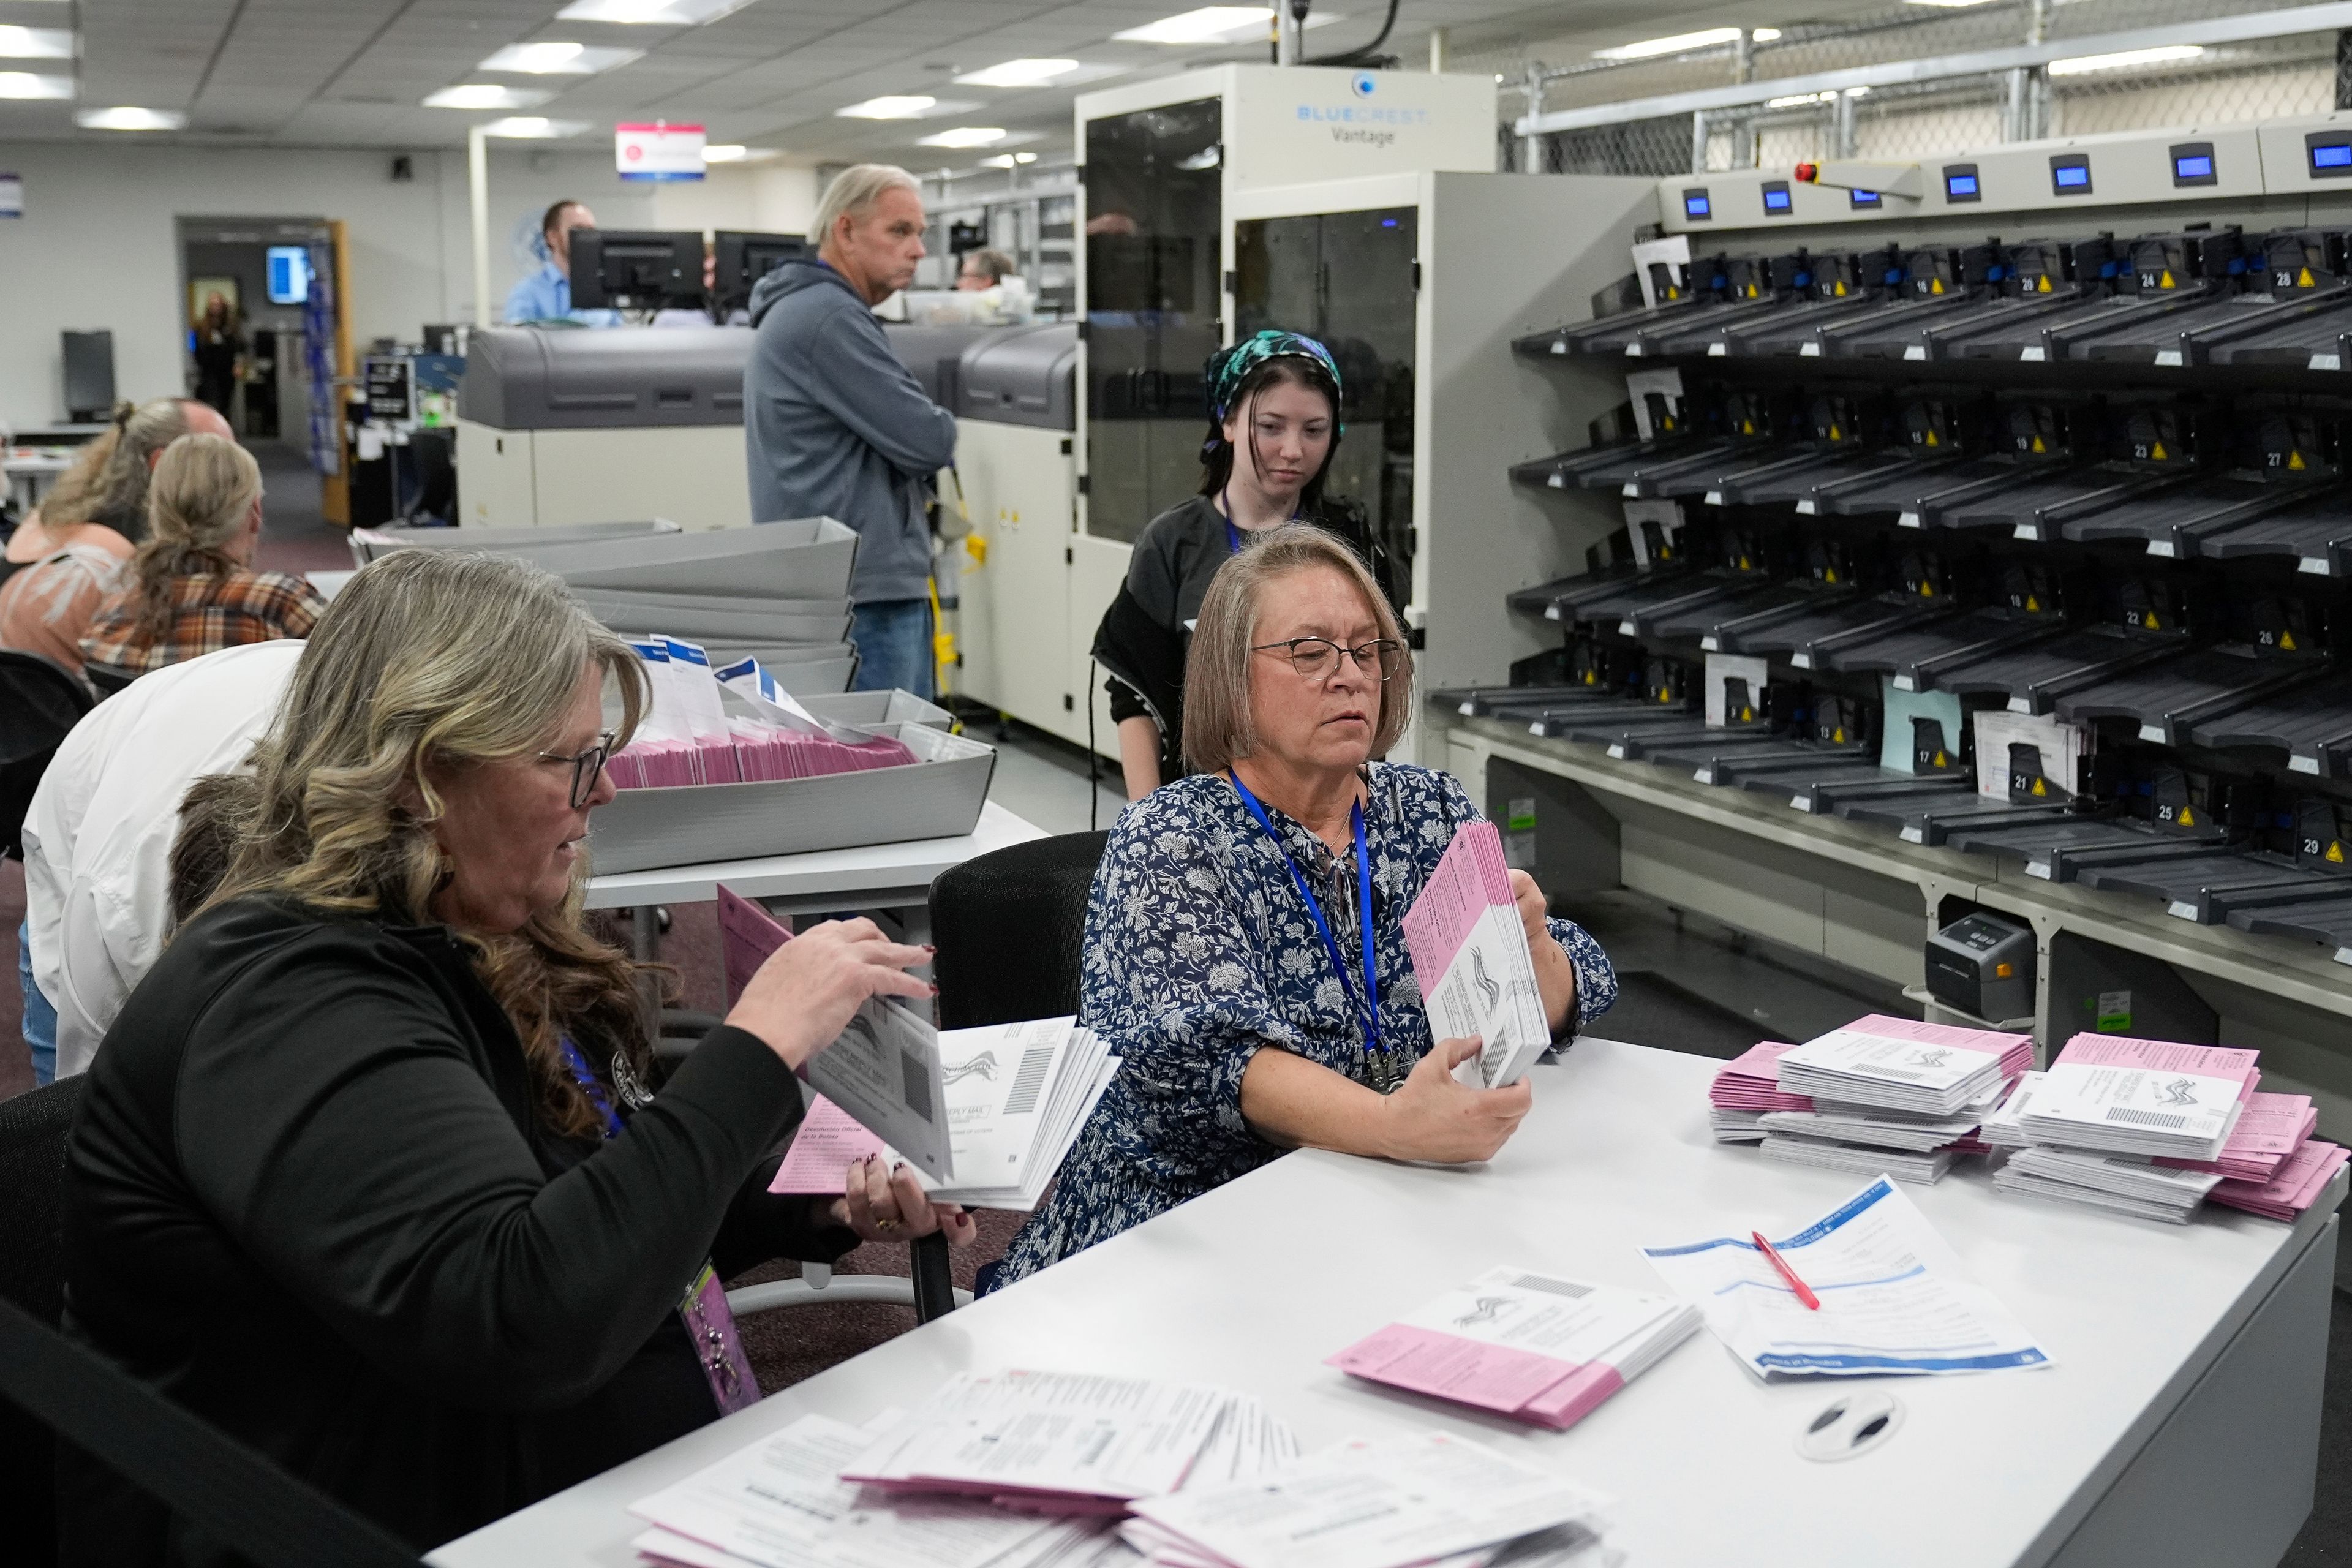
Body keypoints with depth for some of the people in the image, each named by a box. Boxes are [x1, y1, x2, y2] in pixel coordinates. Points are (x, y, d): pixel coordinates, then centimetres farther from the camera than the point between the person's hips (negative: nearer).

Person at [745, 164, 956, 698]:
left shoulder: (800, 309, 20)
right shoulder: (829, 317, -15)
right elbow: (930, 440, -16)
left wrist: (913, 475, 2)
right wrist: (935, 430, 6)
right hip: (865, 591, -11)